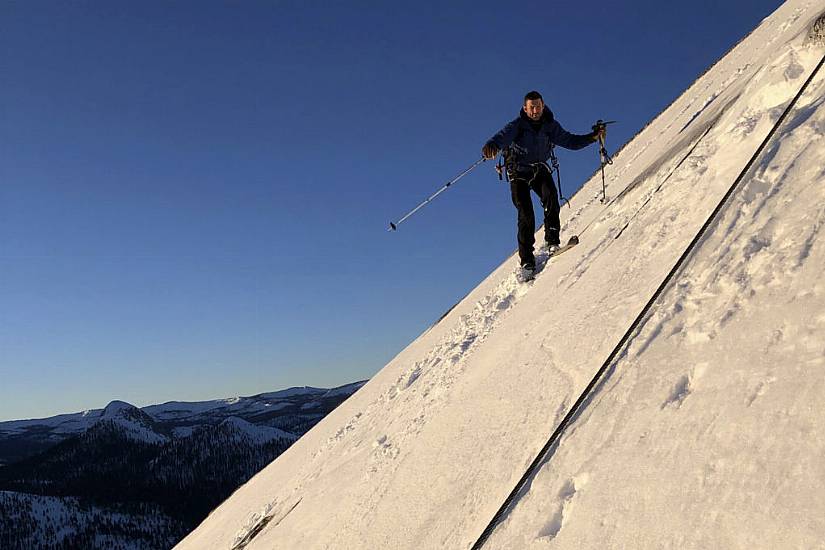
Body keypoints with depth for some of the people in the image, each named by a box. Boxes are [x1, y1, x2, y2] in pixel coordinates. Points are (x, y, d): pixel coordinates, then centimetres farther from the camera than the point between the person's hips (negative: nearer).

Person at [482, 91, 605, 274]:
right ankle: (527, 259, -9)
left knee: (551, 197, -26)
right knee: (525, 213, -13)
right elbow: (503, 136, -35)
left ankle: (552, 240, -16)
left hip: (540, 169, 3)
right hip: (519, 172, -3)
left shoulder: (550, 126, -3)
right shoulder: (517, 125, -15)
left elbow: (570, 141, 2)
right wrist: (492, 146, -58)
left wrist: (592, 137, -12)